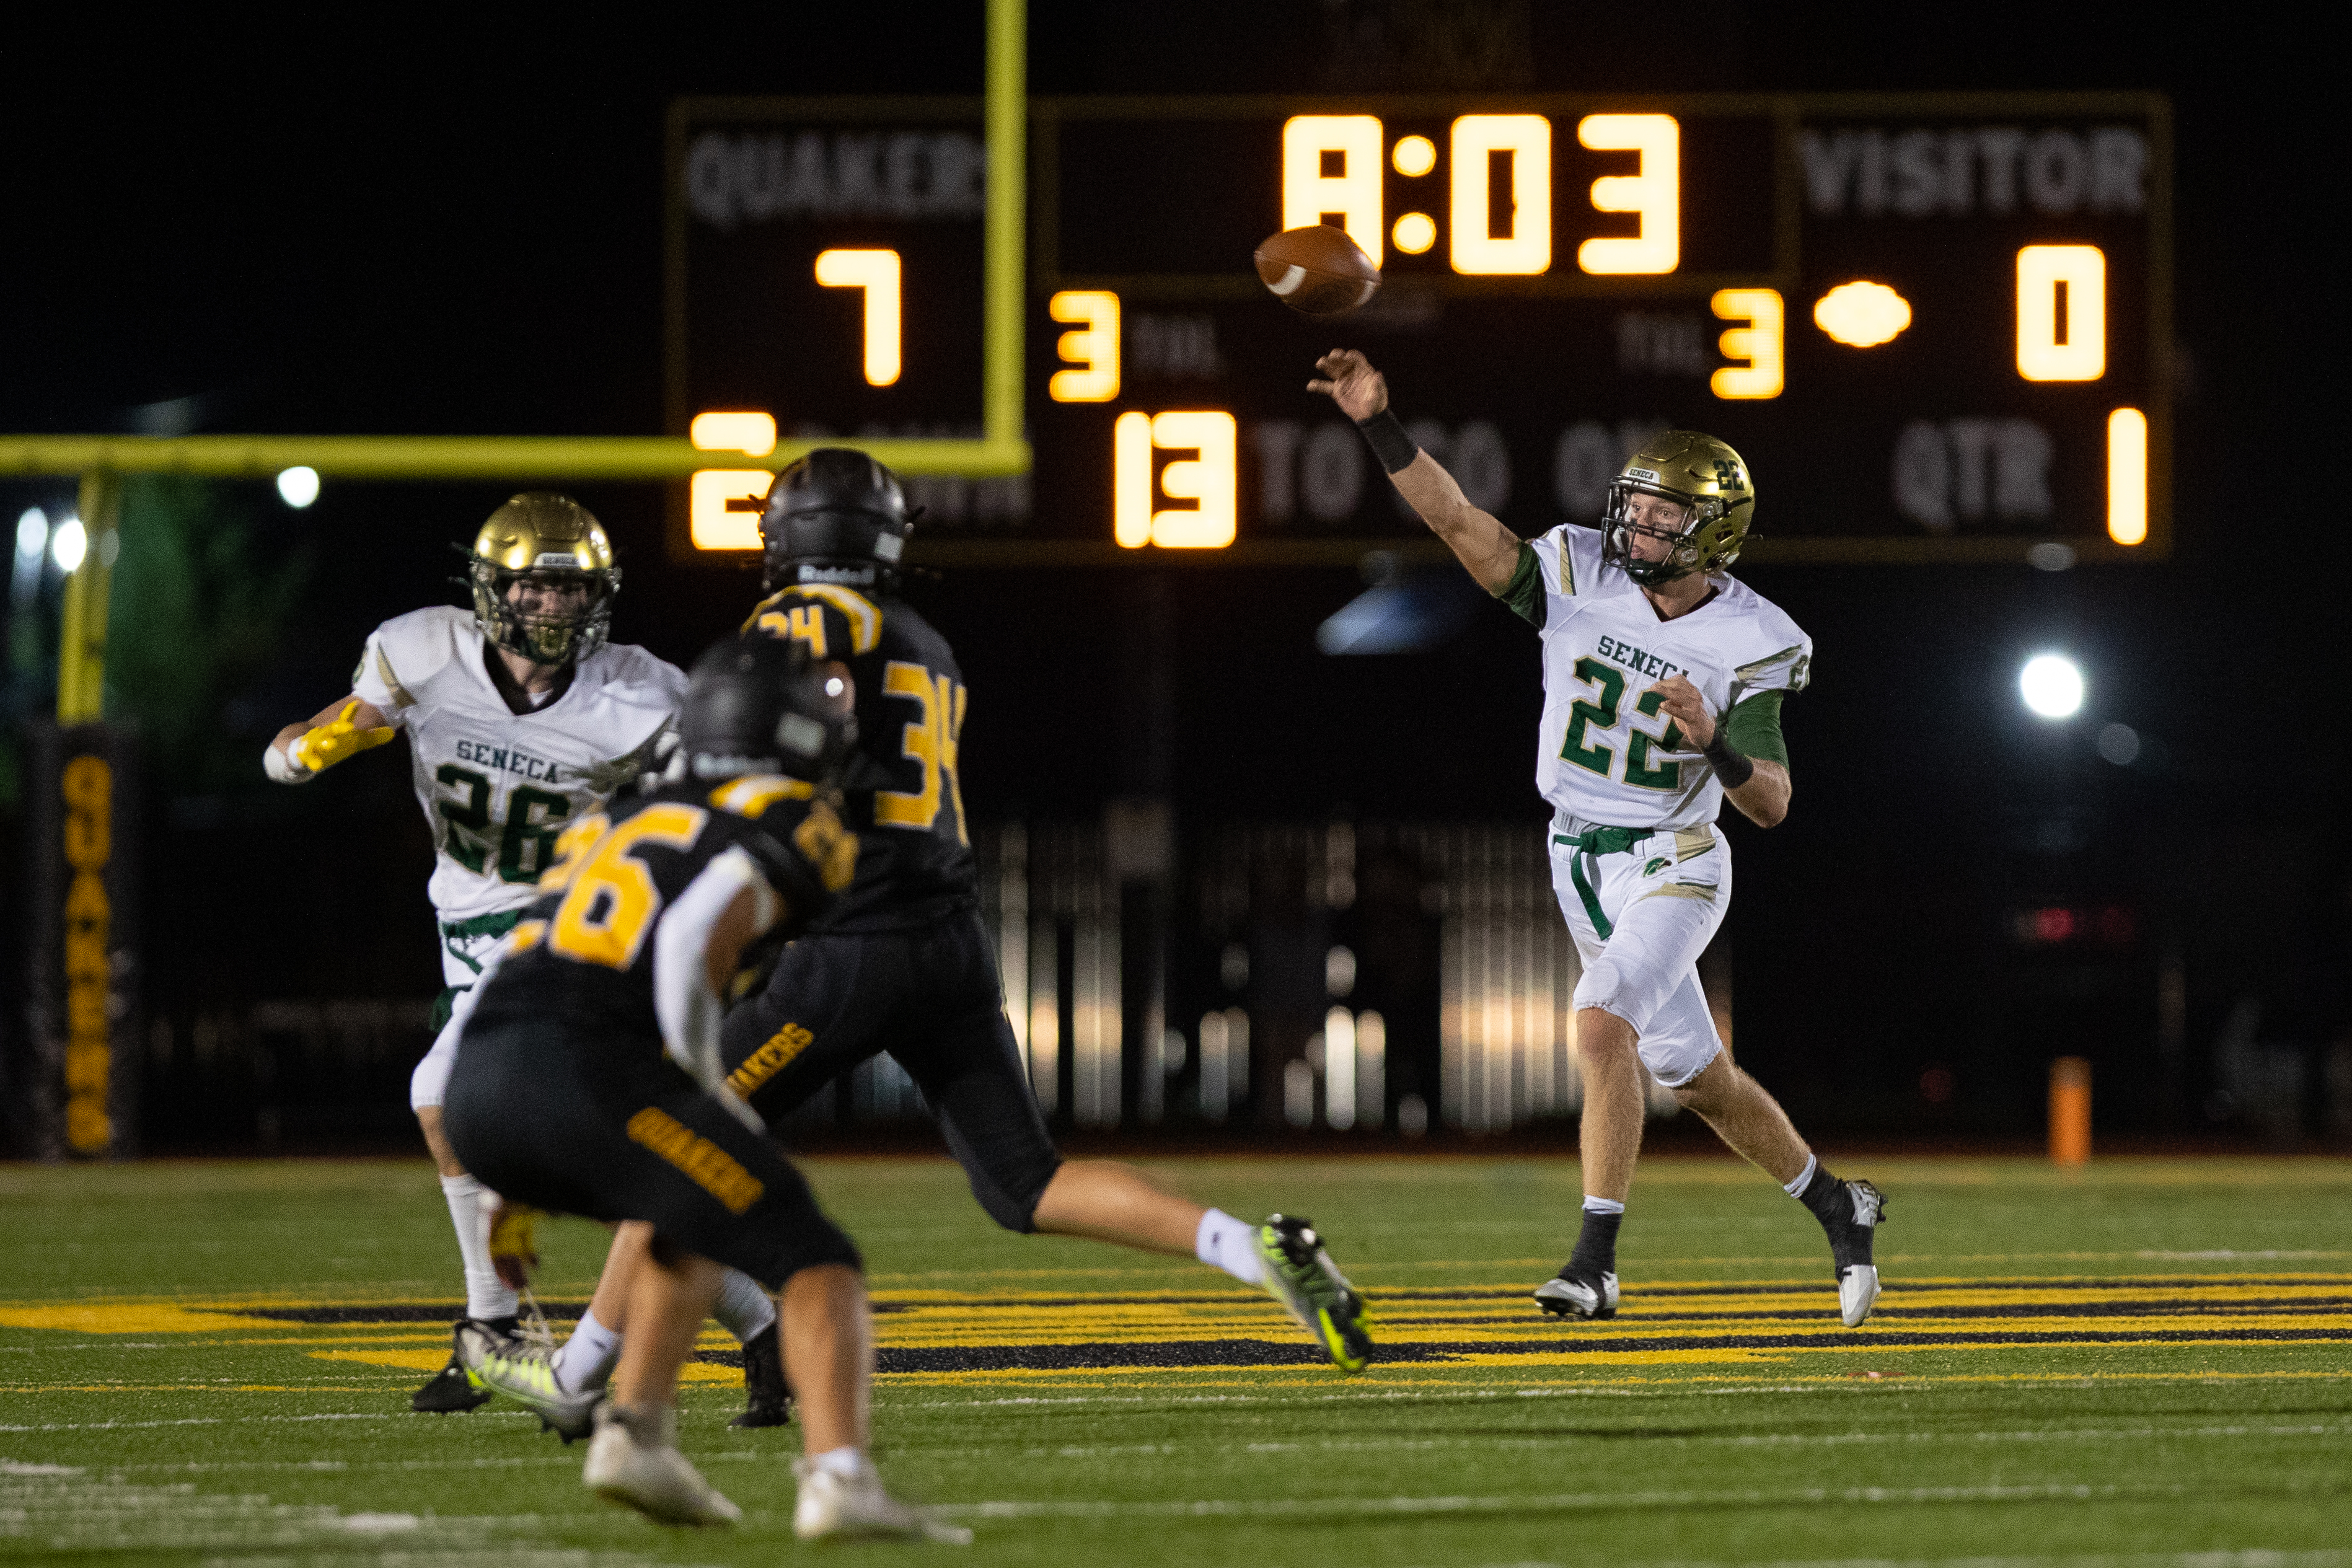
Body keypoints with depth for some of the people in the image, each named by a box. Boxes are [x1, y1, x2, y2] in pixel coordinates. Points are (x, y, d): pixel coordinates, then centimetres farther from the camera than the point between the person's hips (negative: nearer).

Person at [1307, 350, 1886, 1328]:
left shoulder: (1748, 645, -13)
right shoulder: (1582, 579, -7)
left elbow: (1772, 804, -12)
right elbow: (1458, 520, -18)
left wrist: (1712, 737, -31)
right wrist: (1378, 423, -30)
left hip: (1672, 867, -5)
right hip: (1581, 865, 5)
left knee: (1603, 1024, -27)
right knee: (1698, 1079, 14)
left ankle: (1595, 1262, -23)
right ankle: (1839, 1208, 35)